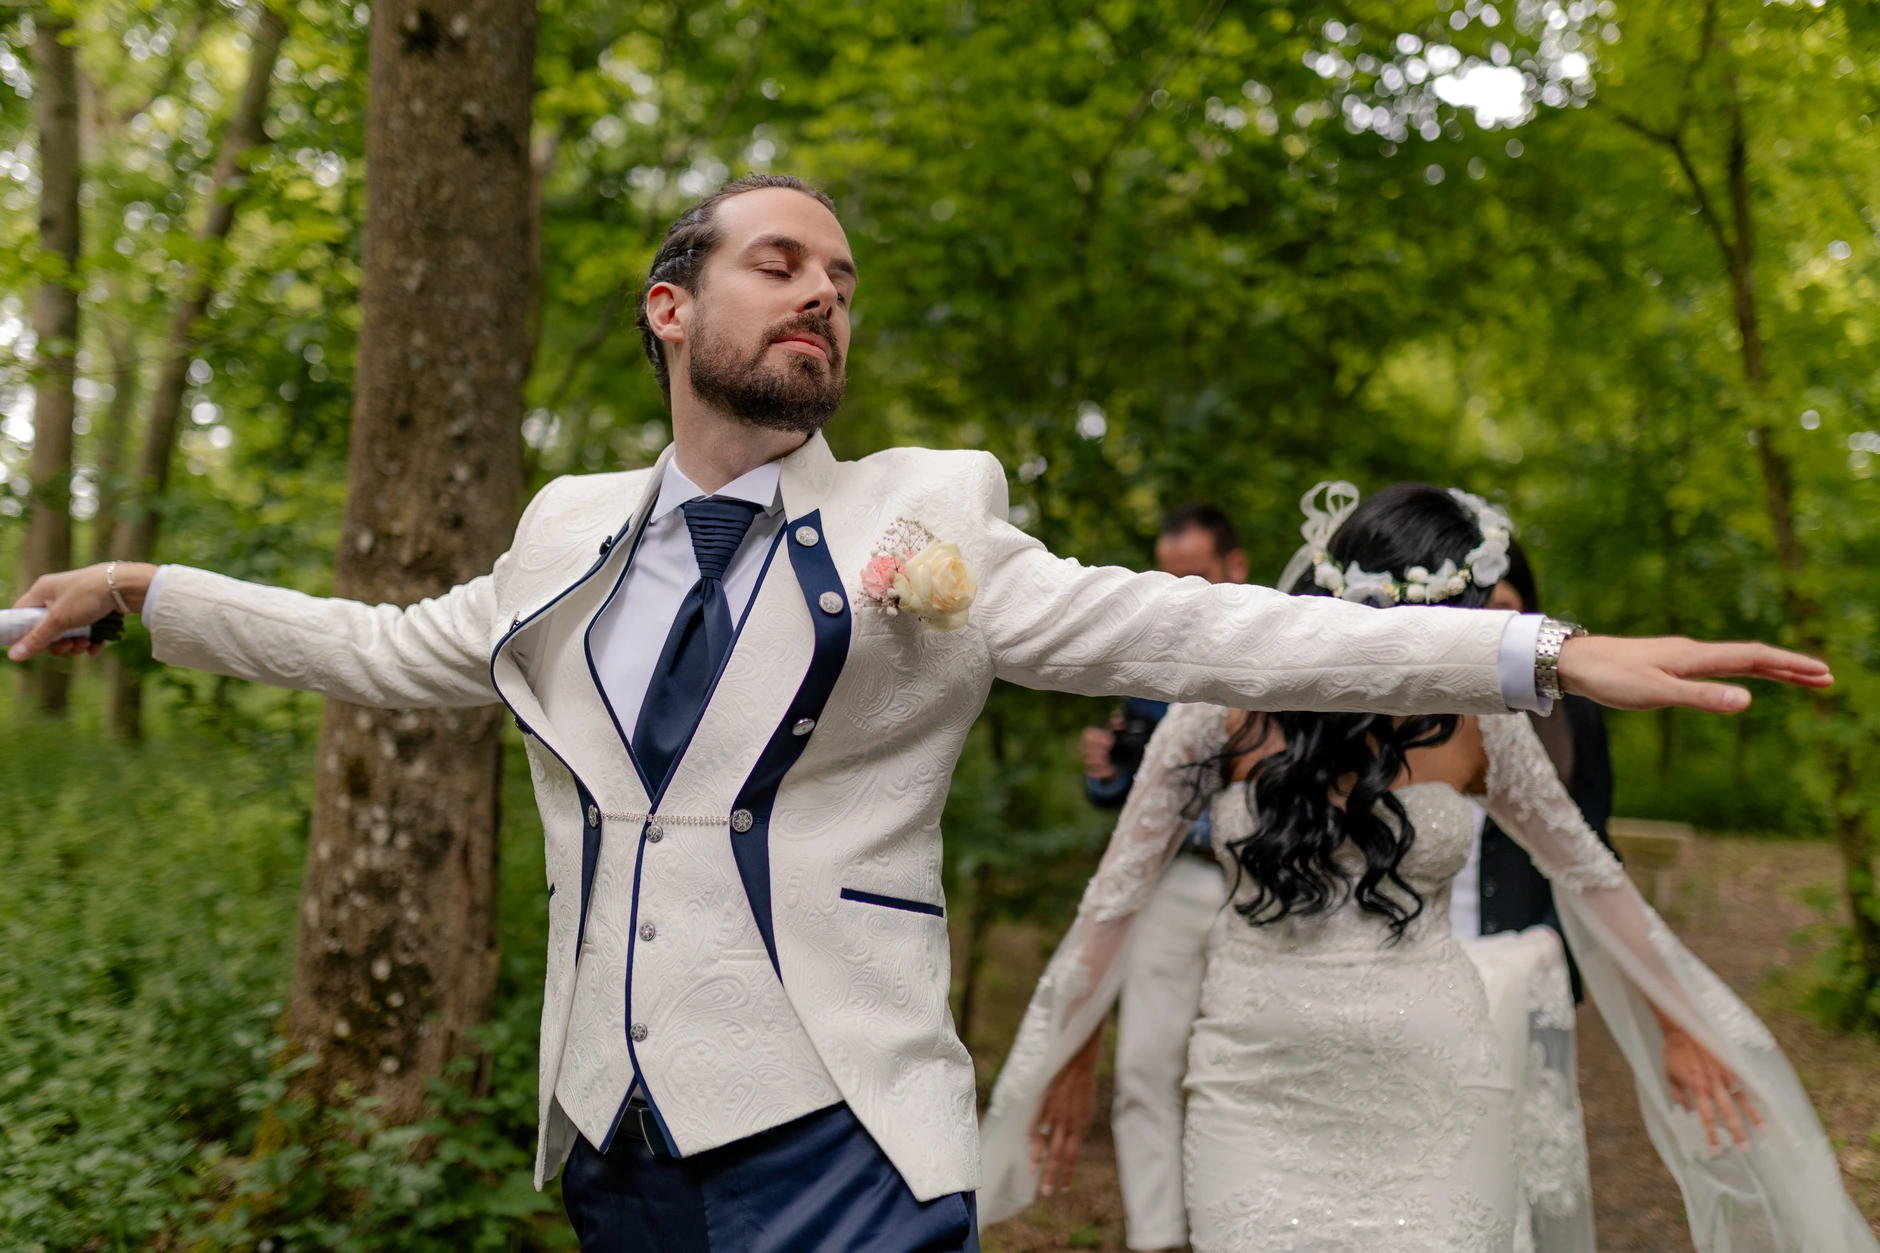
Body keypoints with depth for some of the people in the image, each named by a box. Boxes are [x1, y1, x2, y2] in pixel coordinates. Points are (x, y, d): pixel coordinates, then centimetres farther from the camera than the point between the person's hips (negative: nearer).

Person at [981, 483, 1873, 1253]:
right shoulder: (1231, 701, -10)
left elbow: (1587, 872, 11)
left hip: (1432, 1099, 1)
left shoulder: (1475, 716, -4)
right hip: (1259, 1097, -1)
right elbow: (1120, 888, -2)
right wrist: (1065, 1058, 4)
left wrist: (1676, 1026, 19)